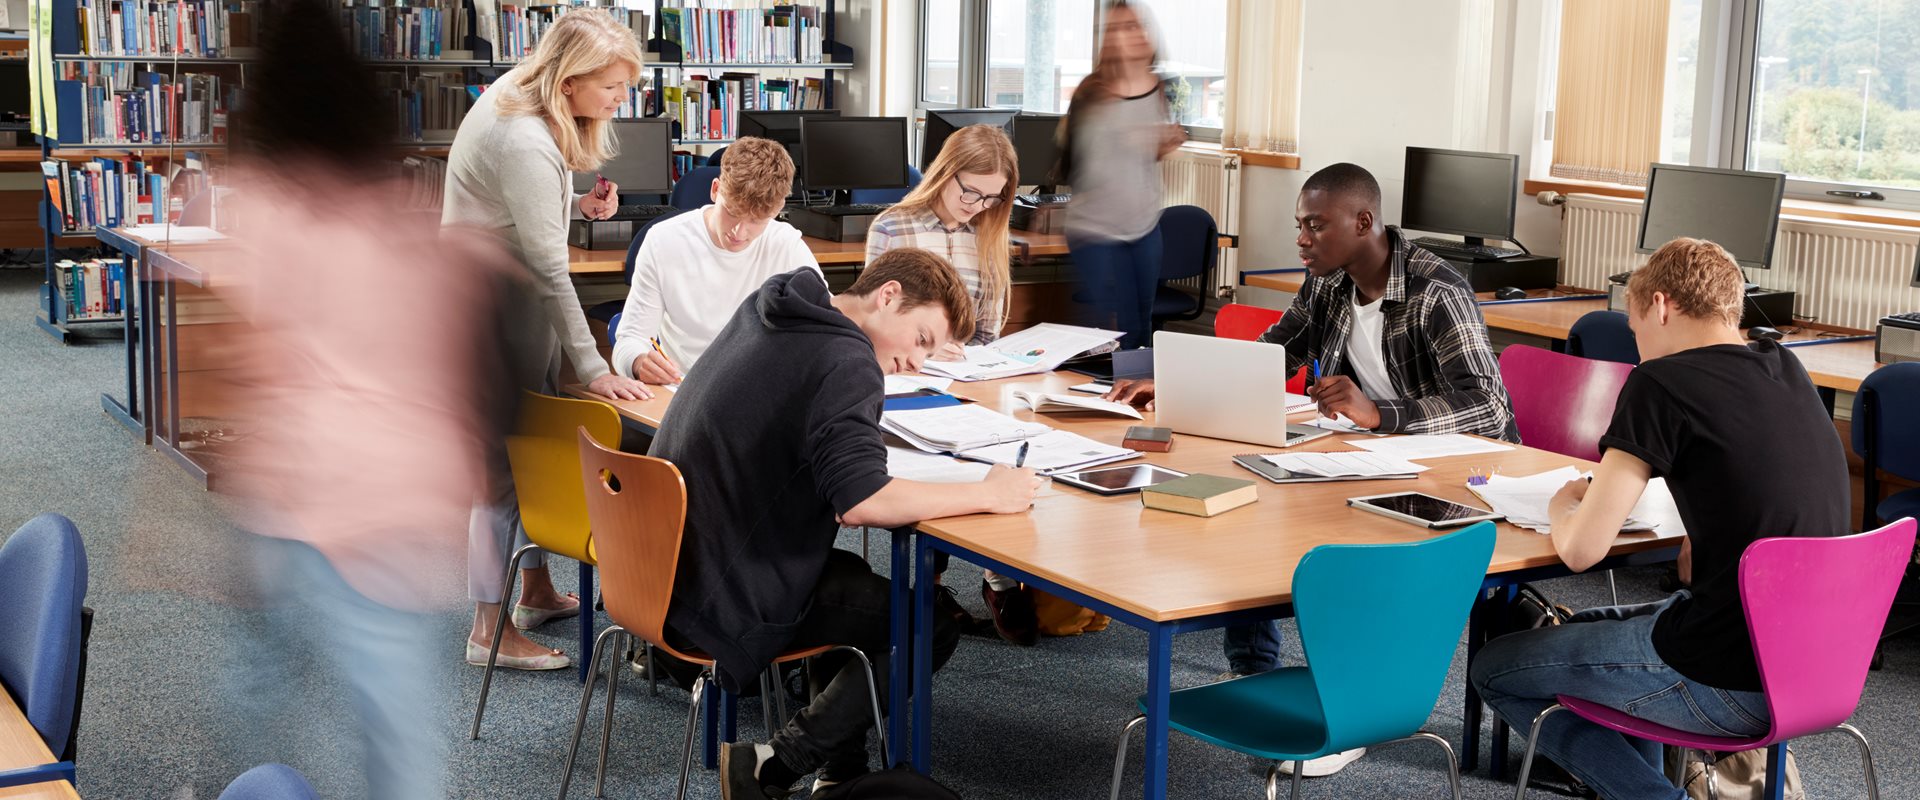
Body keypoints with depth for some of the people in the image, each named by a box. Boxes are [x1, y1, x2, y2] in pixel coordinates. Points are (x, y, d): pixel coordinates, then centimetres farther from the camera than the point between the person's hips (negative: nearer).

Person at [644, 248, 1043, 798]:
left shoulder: (764, 309, 9)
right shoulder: (846, 365, -19)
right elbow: (862, 501, -29)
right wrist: (988, 494, -19)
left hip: (666, 571, 10)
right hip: (727, 603, -10)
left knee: (851, 580, 28)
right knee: (932, 626, 0)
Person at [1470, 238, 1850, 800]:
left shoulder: (1662, 384, -15)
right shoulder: (1787, 370, 7)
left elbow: (1582, 550, -13)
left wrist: (1562, 506, 6)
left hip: (1732, 688, -8)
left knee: (1494, 671, 8)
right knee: (1583, 627, 29)